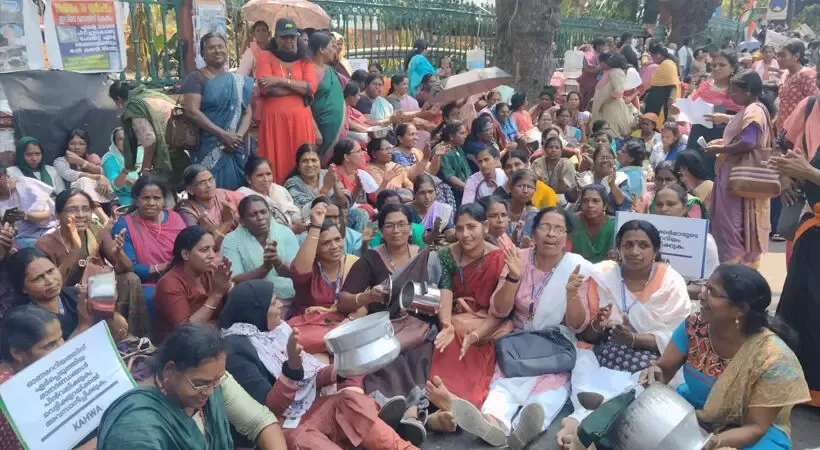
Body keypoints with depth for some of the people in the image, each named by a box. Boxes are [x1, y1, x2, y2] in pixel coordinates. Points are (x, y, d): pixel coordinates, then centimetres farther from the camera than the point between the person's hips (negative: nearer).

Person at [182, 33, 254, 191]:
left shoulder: (238, 81, 13)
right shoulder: (195, 78, -1)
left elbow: (247, 112, 8)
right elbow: (192, 112, -12)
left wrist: (239, 135, -11)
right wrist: (223, 134, -17)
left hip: (235, 148, 4)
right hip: (208, 149, -4)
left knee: (235, 188, 5)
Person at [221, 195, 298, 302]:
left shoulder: (285, 232, 6)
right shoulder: (231, 241, 1)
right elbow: (235, 281, -9)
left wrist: (277, 261, -23)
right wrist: (265, 267, -23)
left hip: (293, 297, 2)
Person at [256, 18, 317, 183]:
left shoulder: (304, 59, 14)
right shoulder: (266, 57, 6)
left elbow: (312, 87, -3)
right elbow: (267, 89, -9)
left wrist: (281, 80, -10)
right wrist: (299, 87, -5)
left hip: (300, 120, 3)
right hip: (275, 119, -2)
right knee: (277, 164, -3)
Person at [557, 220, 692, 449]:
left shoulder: (672, 282, -2)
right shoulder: (602, 275, 2)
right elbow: (587, 335, 4)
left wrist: (633, 338, -22)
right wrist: (597, 327, -20)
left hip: (652, 359, -1)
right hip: (604, 353, 2)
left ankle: (582, 419, -36)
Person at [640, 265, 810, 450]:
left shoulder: (772, 358, -25)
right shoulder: (695, 325, -15)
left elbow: (755, 427, -19)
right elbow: (665, 368, -3)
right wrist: (655, 374, -27)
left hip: (744, 433, -3)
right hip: (693, 410, 3)